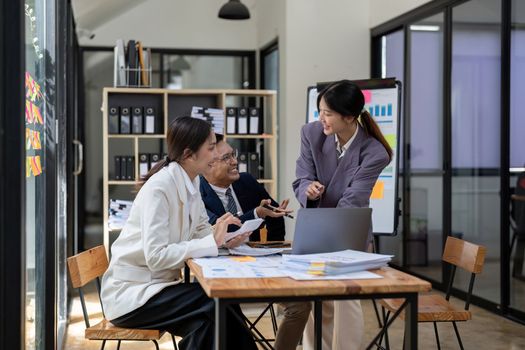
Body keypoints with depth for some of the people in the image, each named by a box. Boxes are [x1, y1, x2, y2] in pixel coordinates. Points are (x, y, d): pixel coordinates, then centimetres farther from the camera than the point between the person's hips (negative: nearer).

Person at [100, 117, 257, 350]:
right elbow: (156, 256, -28)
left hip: (157, 283, 8)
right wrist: (212, 242, -27)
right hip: (130, 292, -7)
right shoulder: (159, 187, -22)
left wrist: (224, 239, -15)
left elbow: (201, 232, 6)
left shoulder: (192, 182, 4)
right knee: (213, 306, -22)